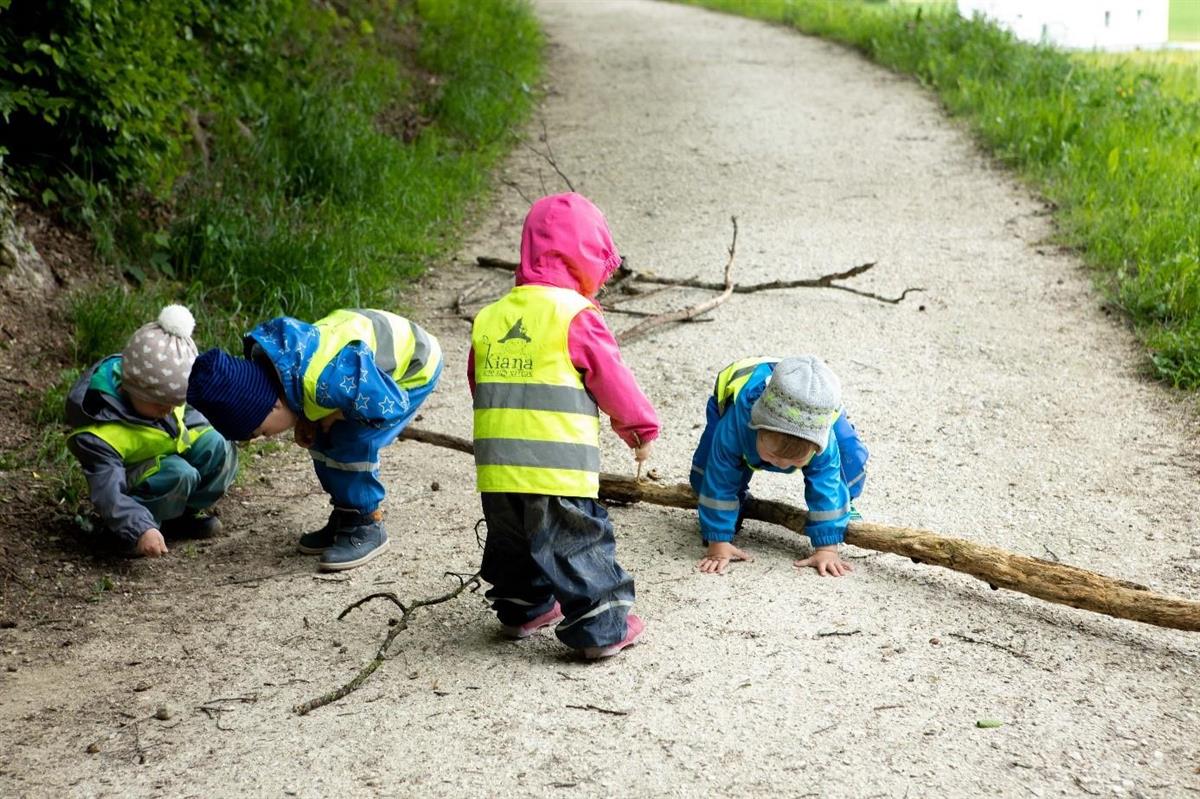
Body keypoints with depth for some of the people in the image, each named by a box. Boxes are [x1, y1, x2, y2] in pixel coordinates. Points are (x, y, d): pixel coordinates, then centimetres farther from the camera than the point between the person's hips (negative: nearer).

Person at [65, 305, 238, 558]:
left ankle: (187, 513, 2)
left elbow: (188, 411, 10)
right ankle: (124, 531, -13)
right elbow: (108, 494, -40)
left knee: (218, 446, -21)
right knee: (179, 475, -36)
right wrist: (140, 531, -53)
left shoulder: (160, 390, -14)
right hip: (129, 478, -6)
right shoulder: (100, 432, -34)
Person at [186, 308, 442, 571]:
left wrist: (335, 416, -18)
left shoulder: (321, 382, -40)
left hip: (414, 366, -8)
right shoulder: (265, 364, -13)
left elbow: (391, 407, -31)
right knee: (321, 438, 2)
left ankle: (366, 528, -4)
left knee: (353, 441, -20)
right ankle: (345, 518, 17)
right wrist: (305, 421, -6)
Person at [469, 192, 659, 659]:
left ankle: (522, 610, 37)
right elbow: (613, 380, -4)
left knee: (513, 542, 23)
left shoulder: (489, 317, 11)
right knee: (579, 545, 3)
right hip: (558, 469, -6)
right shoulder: (575, 315, -9)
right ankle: (602, 628, 6)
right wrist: (641, 428, 11)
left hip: (497, 470, 6)